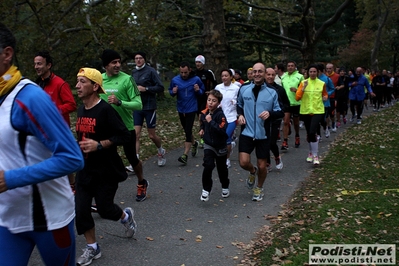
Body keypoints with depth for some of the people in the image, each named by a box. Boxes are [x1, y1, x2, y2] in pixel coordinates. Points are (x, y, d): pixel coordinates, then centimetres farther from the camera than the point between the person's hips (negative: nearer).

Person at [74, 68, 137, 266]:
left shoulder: (105, 110, -18)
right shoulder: (81, 109, 5)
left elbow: (125, 136, -20)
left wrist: (99, 145, -25)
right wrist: (78, 145, 5)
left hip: (106, 171, -6)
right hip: (85, 169, 7)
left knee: (104, 209, 4)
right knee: (81, 210, 3)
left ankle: (126, 216, 38)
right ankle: (92, 248, 21)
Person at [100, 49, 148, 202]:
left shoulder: (127, 79, -13)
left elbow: (138, 104, -17)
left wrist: (119, 102, -30)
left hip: (126, 127, -3)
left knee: (132, 158, 12)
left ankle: (142, 184, 40)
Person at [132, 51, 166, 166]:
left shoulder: (151, 71, -7)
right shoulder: (134, 72, 9)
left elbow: (160, 87, -11)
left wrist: (146, 89, -19)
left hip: (149, 107, -4)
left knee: (152, 135, 6)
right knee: (136, 134, -4)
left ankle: (161, 152, 36)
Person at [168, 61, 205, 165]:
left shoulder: (196, 79, -9)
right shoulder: (175, 80, -5)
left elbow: (202, 90, 4)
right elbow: (170, 90, 8)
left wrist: (198, 90, -19)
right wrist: (173, 92, -15)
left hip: (191, 109, -4)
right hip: (181, 109, 4)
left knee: (188, 130, -10)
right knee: (186, 129, 18)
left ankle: (185, 155, -10)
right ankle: (194, 143, 46)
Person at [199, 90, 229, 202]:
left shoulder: (220, 115, -22)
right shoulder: (204, 113, -3)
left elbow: (222, 130, -33)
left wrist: (211, 121, -34)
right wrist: (202, 129, 0)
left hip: (220, 146, -3)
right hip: (208, 145, 3)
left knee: (222, 168, 15)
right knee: (208, 166, -14)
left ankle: (225, 187, 39)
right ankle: (206, 190, 0)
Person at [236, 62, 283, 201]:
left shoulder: (272, 92, -4)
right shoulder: (243, 89, 1)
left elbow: (280, 112, 0)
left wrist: (270, 114, -20)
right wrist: (240, 115, -1)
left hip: (263, 134, 0)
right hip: (247, 132, 1)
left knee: (262, 166, 7)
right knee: (244, 162, -12)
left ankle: (259, 189, 36)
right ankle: (253, 171, 26)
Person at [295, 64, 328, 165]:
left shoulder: (322, 83, 2)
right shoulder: (303, 83, 0)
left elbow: (325, 94, 20)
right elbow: (297, 97, -7)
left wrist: (325, 97, -2)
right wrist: (303, 87, -19)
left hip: (318, 111, -2)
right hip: (306, 111, 2)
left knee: (312, 132, -17)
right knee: (309, 134, 12)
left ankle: (315, 155, -6)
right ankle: (311, 152, 34)